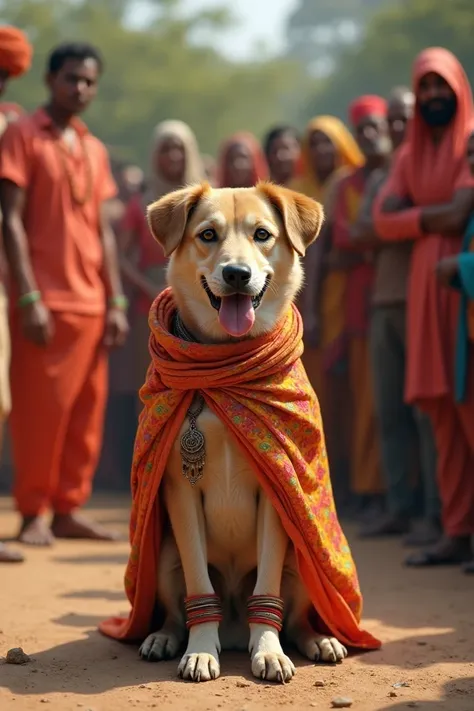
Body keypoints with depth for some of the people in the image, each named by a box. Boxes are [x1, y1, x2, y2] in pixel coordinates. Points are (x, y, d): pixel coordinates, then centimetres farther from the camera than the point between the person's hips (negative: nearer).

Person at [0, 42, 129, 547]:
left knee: (86, 413, 6)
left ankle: (68, 510, 14)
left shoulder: (95, 150, 16)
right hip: (44, 299, -6)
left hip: (91, 302, 6)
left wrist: (116, 302, 9)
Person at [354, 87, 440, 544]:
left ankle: (437, 515, -7)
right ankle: (399, 508, 10)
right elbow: (362, 233, 7)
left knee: (428, 411, -8)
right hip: (384, 304, 7)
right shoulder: (378, 179, 19)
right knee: (390, 412, 6)